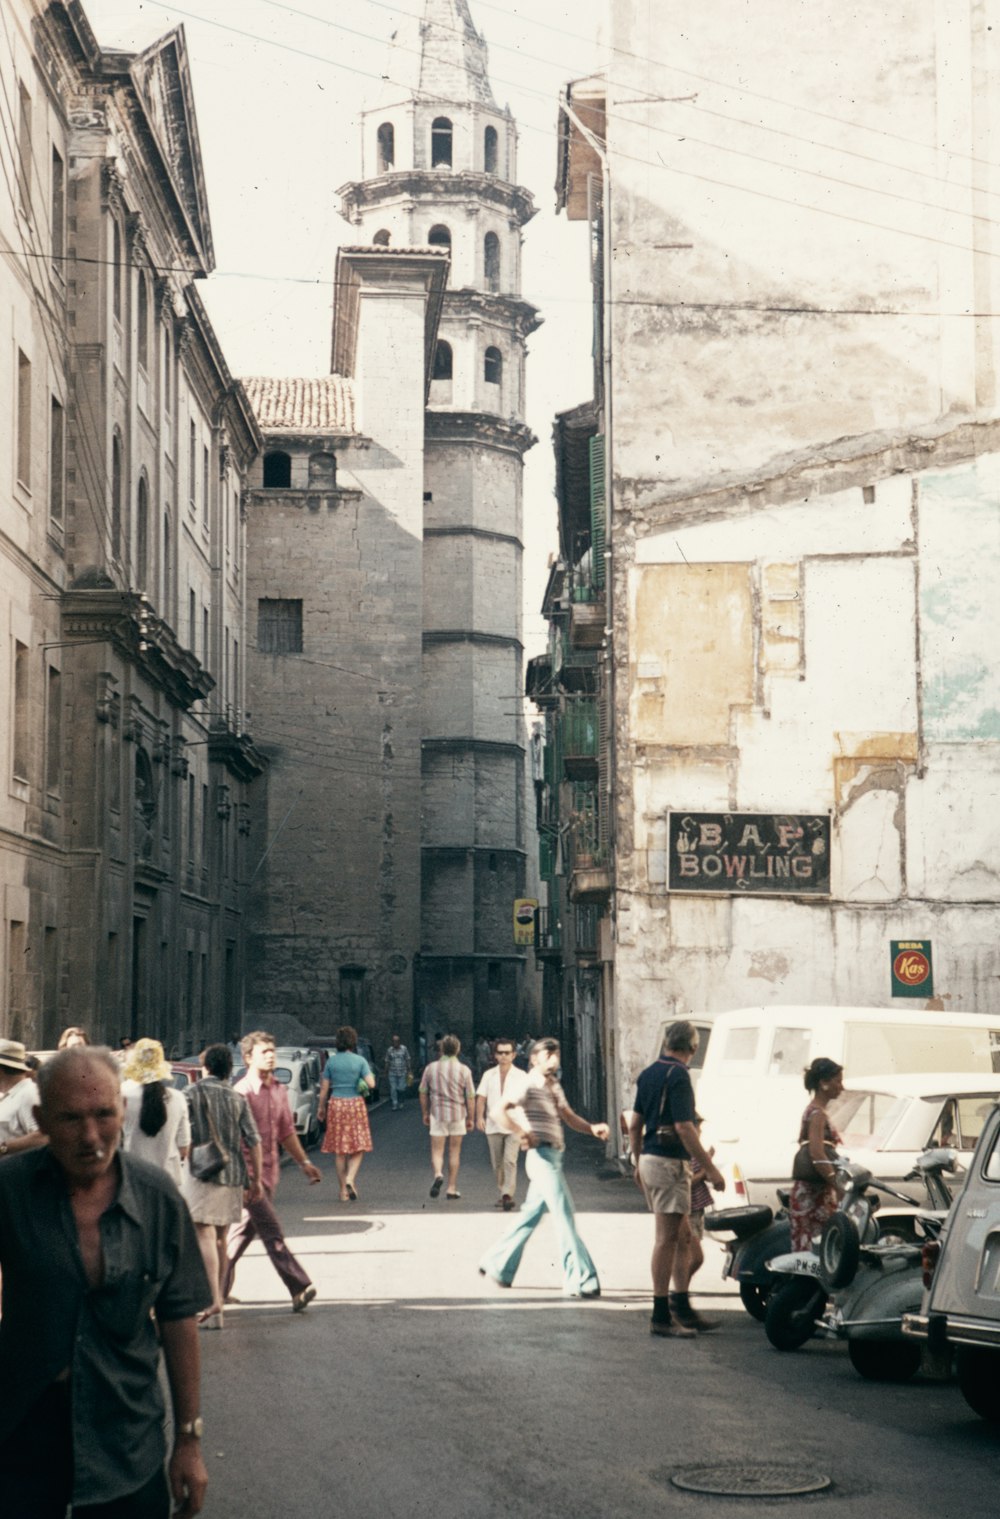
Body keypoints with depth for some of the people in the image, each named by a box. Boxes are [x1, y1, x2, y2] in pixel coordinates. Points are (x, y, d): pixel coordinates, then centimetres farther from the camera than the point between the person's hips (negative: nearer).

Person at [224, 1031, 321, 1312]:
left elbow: (286, 1131, 22)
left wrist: (303, 1162, 19)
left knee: (244, 1230, 12)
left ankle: (218, 1291, 21)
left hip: (268, 1171, 8)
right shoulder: (243, 1092, -13)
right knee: (271, 1232, -7)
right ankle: (299, 1288, -9)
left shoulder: (278, 1090, 12)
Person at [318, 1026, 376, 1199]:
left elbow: (324, 1088, 2)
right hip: (355, 1104, -2)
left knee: (339, 1150, 7)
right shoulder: (360, 1061, -5)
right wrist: (371, 1075, 8)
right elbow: (371, 1083, -13)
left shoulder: (331, 1061, 0)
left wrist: (321, 1108, 14)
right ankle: (350, 1179, -17)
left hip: (335, 1104, 2)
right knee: (358, 1147, 6)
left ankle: (343, 1190, 8)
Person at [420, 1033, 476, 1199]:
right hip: (458, 1114, 0)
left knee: (437, 1150, 6)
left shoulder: (430, 1068, -1)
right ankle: (452, 1189, 13)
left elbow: (423, 1094, 5)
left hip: (437, 1113, 0)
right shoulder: (464, 1070, -5)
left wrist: (425, 1114, 17)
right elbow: (470, 1097, -4)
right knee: (454, 1152, 10)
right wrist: (471, 1118, 6)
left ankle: (438, 1174, -24)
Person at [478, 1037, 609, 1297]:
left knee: (532, 1215, 16)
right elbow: (502, 1108, -21)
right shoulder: (529, 1084, -9)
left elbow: (569, 1117, 15)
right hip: (542, 1155, -9)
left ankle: (497, 1264, 27)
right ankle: (579, 1280, -10)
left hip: (553, 1157, 9)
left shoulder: (554, 1086, 18)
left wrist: (593, 1128, -1)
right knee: (565, 1218, -10)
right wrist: (522, 1134, -23)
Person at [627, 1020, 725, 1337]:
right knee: (667, 1238, -6)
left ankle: (681, 1307, 18)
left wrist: (639, 1162, 25)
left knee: (682, 1236, 15)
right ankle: (661, 1316, -3)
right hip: (670, 1163, -9)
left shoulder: (648, 1074, 12)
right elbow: (684, 1128, -20)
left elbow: (634, 1124, 16)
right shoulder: (678, 1076, -15)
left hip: (650, 1160, 9)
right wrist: (710, 1168, -17)